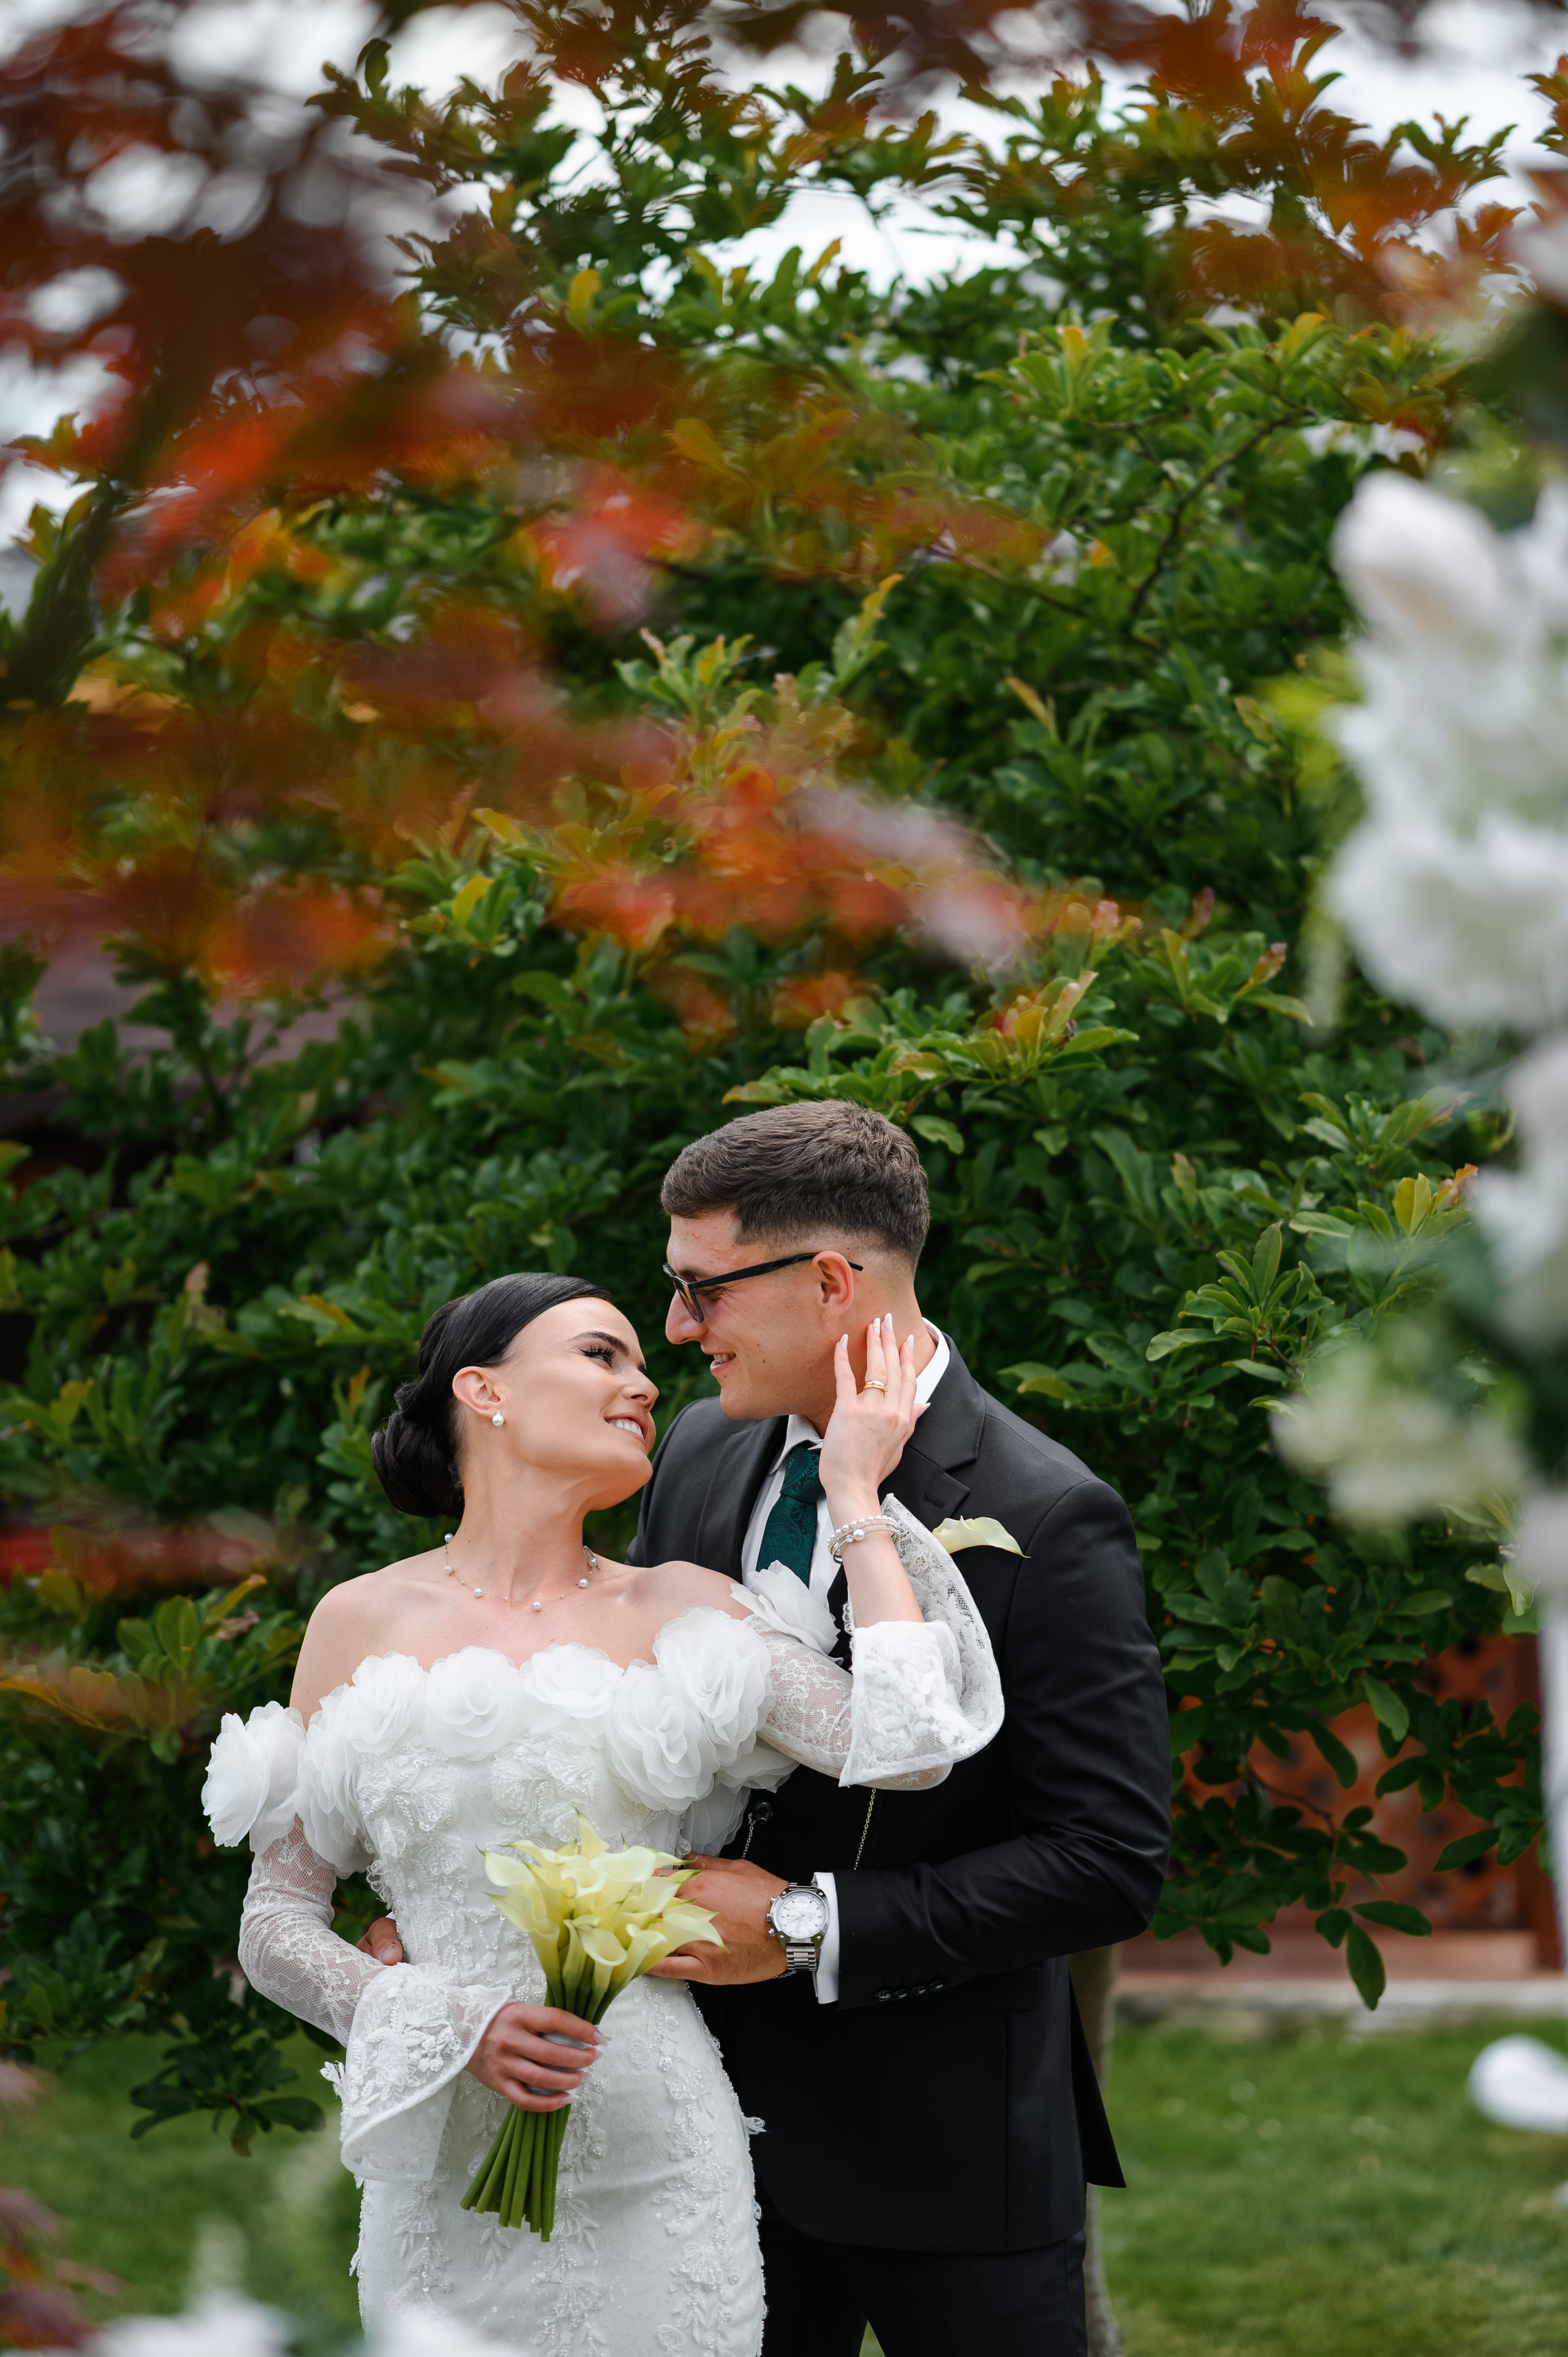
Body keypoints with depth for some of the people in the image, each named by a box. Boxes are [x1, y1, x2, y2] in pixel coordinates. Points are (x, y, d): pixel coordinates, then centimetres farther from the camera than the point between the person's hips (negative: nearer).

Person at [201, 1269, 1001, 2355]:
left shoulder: (679, 1608, 4)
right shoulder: (366, 1621, 2)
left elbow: (904, 1746, -10)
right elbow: (277, 1921, 4)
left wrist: (855, 1493, -3)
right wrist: (453, 2025, -12)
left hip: (652, 2164, 1)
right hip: (450, 2173, 0)